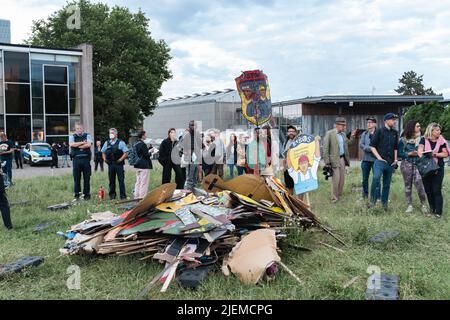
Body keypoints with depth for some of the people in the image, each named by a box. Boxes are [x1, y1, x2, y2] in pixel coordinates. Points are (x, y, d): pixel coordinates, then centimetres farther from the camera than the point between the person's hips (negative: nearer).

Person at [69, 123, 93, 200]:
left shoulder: (87, 136, 9)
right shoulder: (72, 137, 11)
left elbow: (89, 145, -10)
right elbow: (71, 144, -10)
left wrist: (77, 145, -5)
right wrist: (82, 143, -8)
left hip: (86, 159, -1)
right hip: (76, 159, 1)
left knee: (87, 178, 2)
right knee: (76, 178, 3)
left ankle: (87, 194, 10)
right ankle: (77, 195, 11)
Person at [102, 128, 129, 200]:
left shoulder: (121, 143, -2)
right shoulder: (107, 143, 12)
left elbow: (126, 153, -6)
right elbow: (103, 152, 22)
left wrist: (120, 160, -13)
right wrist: (105, 159, 7)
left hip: (118, 164, -4)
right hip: (110, 165, 4)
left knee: (121, 180, -3)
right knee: (111, 180, 9)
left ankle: (123, 196, 1)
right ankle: (112, 195, 19)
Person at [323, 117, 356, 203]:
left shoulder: (343, 134, 13)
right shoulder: (329, 134, -8)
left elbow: (347, 145, 18)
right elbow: (326, 148, -10)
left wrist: (352, 137, 7)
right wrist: (327, 162, -14)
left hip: (342, 158, 7)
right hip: (334, 160, -7)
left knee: (342, 179, 9)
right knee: (336, 179, -7)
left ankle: (339, 195, 22)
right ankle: (334, 198, 3)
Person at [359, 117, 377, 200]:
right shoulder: (364, 134, 11)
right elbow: (361, 145, 1)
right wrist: (370, 149, -12)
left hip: (376, 159, -4)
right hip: (366, 159, 4)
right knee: (365, 178, 10)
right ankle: (365, 196, 20)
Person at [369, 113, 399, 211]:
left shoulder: (395, 133, 14)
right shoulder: (379, 131, -2)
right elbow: (372, 146, -3)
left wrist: (395, 160, 13)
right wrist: (379, 157, -10)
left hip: (391, 162, 5)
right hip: (380, 161, -5)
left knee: (387, 183, 9)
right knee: (376, 177, -26)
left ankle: (384, 202, 20)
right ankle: (373, 200, -19)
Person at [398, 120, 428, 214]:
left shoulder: (421, 139, 6)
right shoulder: (403, 140, 1)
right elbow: (399, 153, 2)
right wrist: (409, 154, -11)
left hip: (418, 164, 0)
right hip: (406, 164, 0)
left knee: (419, 183, -14)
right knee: (408, 185, 5)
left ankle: (424, 205, -2)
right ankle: (410, 205, 13)